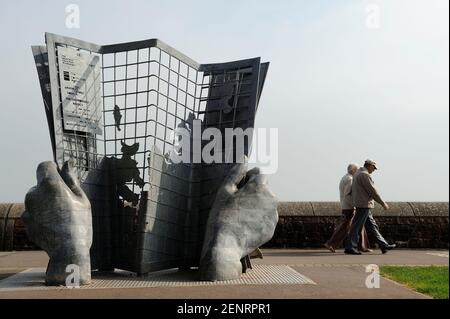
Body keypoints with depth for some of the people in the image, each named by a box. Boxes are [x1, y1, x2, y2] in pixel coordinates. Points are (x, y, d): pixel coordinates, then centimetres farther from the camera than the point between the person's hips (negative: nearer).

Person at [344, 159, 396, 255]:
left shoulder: (358, 173, 18)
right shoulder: (365, 175, -14)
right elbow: (373, 191, -16)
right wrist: (383, 203, -9)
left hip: (362, 205, 11)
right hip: (364, 204, -11)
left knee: (372, 226, 11)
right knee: (357, 226, -7)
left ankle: (384, 246, 16)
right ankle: (350, 247, -4)